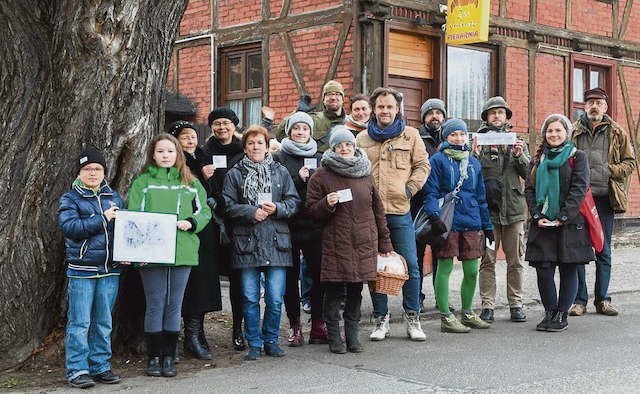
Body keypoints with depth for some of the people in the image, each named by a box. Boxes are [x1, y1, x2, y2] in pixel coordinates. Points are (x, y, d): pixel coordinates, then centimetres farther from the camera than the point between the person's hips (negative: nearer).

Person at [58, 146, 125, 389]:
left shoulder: (114, 197, 13)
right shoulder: (70, 199, 1)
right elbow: (68, 227, -15)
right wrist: (102, 219, -17)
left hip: (110, 269, 4)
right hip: (81, 270, -4)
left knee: (104, 322, 11)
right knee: (80, 322, -2)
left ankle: (101, 366, 20)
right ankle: (77, 370, 4)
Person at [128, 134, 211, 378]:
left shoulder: (190, 183, 12)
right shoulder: (143, 182, 5)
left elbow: (204, 210, 13)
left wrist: (191, 222, -8)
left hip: (182, 252, 2)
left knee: (174, 305, 8)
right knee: (155, 305, 2)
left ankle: (169, 357, 17)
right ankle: (154, 357, 12)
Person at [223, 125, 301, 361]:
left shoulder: (281, 173, 11)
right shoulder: (234, 175, 7)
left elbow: (294, 203, 7)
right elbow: (229, 206, -1)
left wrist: (277, 208, -11)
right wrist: (252, 212, -13)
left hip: (276, 242, 1)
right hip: (247, 242, -1)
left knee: (275, 298, 1)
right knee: (250, 297, 3)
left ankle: (271, 341, 18)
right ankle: (254, 344, 14)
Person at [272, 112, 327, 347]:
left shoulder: (319, 159, 15)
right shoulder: (279, 158, 5)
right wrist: (299, 180, -14)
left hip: (315, 227, 2)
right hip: (289, 226, -2)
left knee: (319, 274, 0)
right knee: (291, 276, 3)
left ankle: (318, 323, 9)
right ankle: (294, 325, 12)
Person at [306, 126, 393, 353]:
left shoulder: (366, 175, 12)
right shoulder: (321, 176, 2)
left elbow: (378, 209, 14)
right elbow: (312, 209, 3)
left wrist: (384, 242, 13)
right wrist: (326, 204, -18)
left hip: (364, 244, 3)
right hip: (335, 244, -3)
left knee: (356, 292, 8)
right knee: (334, 293, 0)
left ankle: (352, 336, 19)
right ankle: (334, 337, 11)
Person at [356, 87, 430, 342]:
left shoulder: (410, 136, 6)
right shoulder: (362, 139, 11)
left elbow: (423, 165, 8)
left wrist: (410, 188, -4)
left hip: (400, 211, -1)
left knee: (410, 265, 0)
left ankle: (413, 318, 12)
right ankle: (381, 319, 16)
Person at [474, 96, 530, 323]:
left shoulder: (516, 141, 12)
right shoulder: (479, 141, 6)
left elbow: (529, 174, 5)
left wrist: (520, 156, -12)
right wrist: (475, 156, -17)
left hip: (513, 210, 2)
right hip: (486, 209, -2)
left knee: (515, 261, 6)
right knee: (487, 260, -1)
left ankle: (516, 304, 13)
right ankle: (487, 306, 3)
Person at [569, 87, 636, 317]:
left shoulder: (617, 134, 7)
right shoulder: (573, 132, 5)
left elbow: (630, 162, 8)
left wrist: (611, 170, -9)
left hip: (604, 198, 1)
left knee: (603, 251, 8)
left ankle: (602, 300, 17)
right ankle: (579, 300, 10)